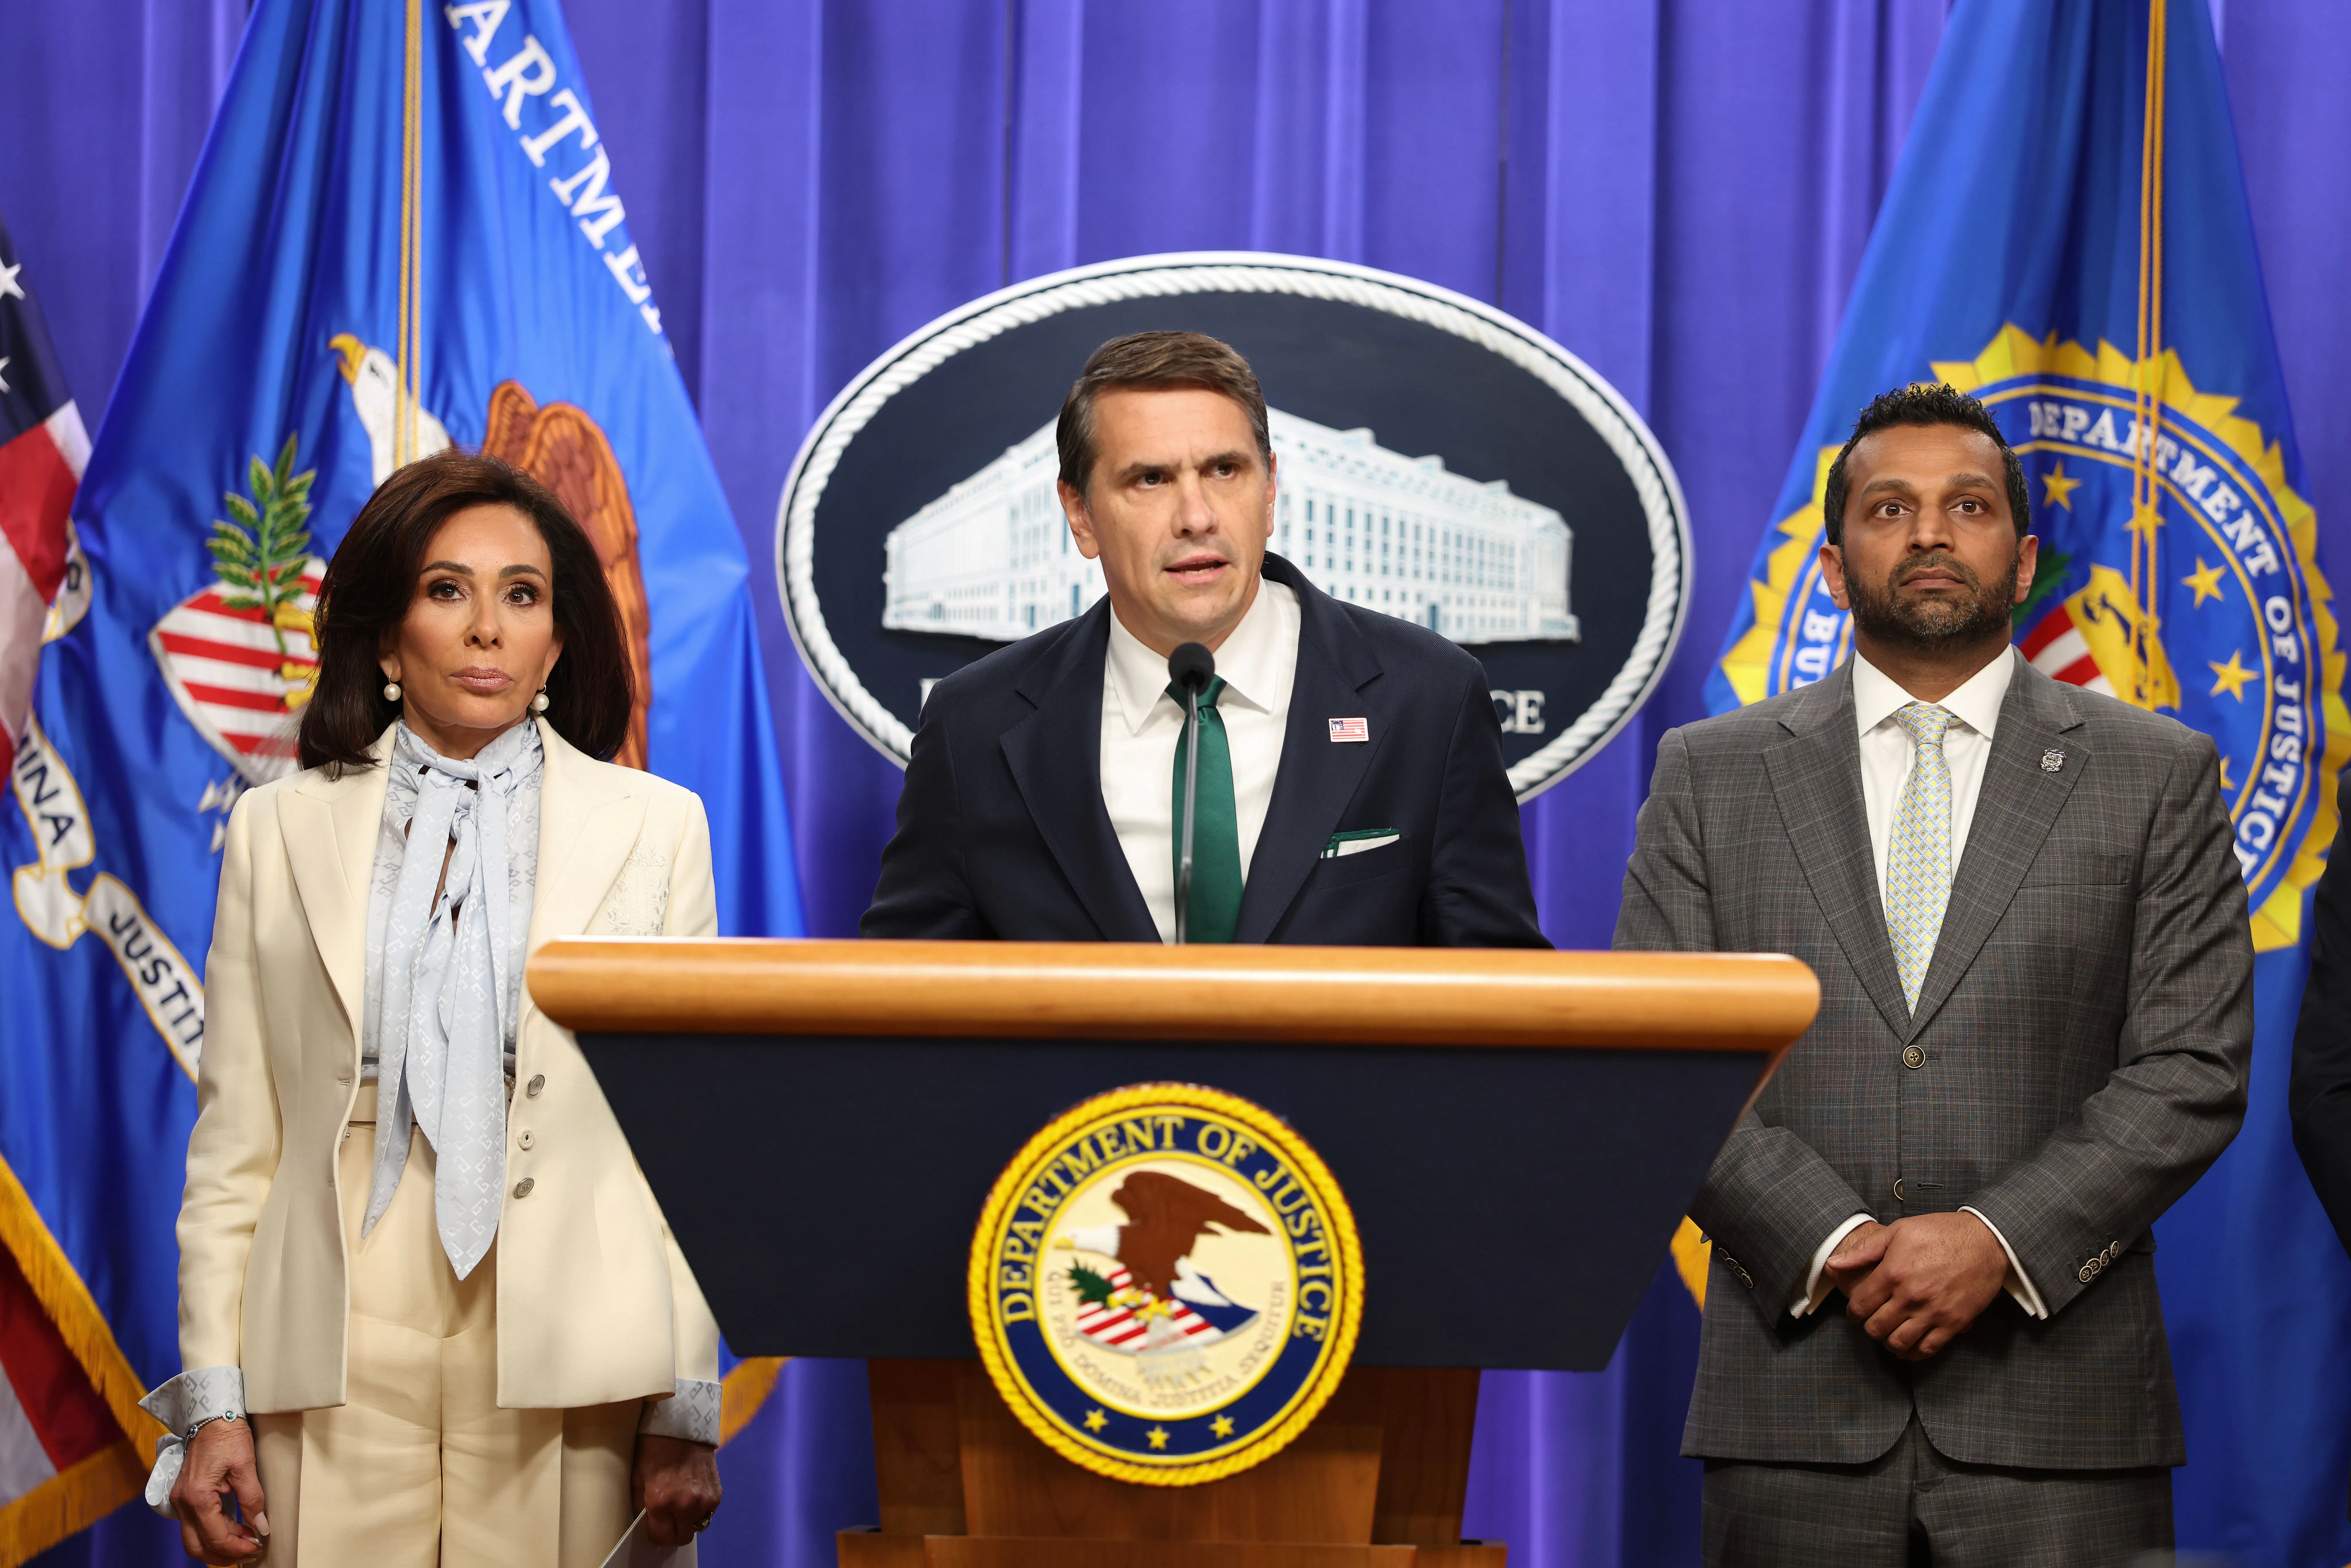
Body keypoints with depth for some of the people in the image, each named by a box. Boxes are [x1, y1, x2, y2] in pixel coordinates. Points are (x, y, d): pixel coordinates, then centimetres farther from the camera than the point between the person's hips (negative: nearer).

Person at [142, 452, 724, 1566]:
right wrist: (212, 1402, 1)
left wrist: (687, 1414, -1)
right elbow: (231, 1146, 9)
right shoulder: (280, 828, 10)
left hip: (563, 1369, 0)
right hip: (341, 1369, 1)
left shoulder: (654, 827, 8)